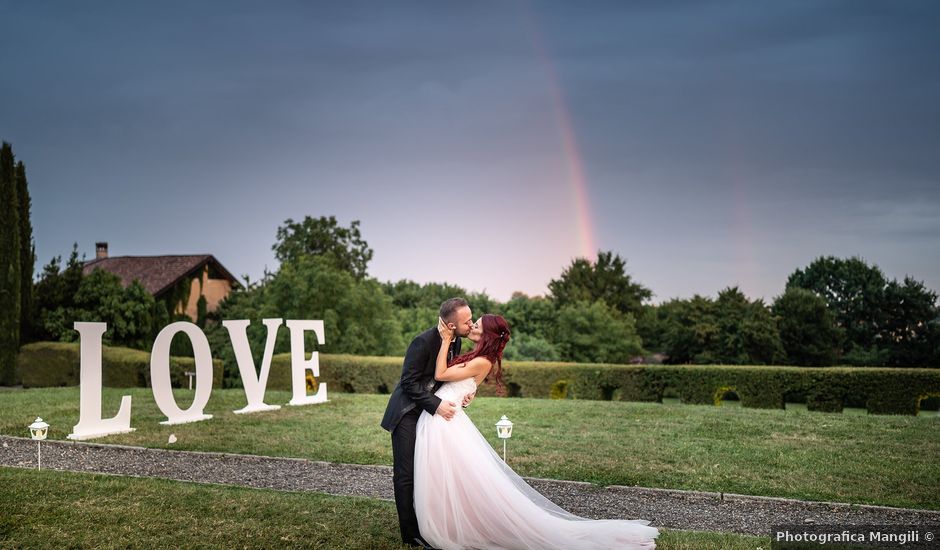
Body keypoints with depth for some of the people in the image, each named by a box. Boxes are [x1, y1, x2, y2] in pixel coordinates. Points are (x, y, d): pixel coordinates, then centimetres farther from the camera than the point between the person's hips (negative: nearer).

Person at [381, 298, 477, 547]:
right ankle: (411, 534, 7)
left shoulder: (456, 342, 0)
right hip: (408, 413, -7)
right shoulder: (424, 341, -24)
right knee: (406, 474, -2)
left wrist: (461, 394, -7)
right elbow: (409, 382, -20)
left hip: (432, 412, 7)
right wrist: (436, 404, -27)